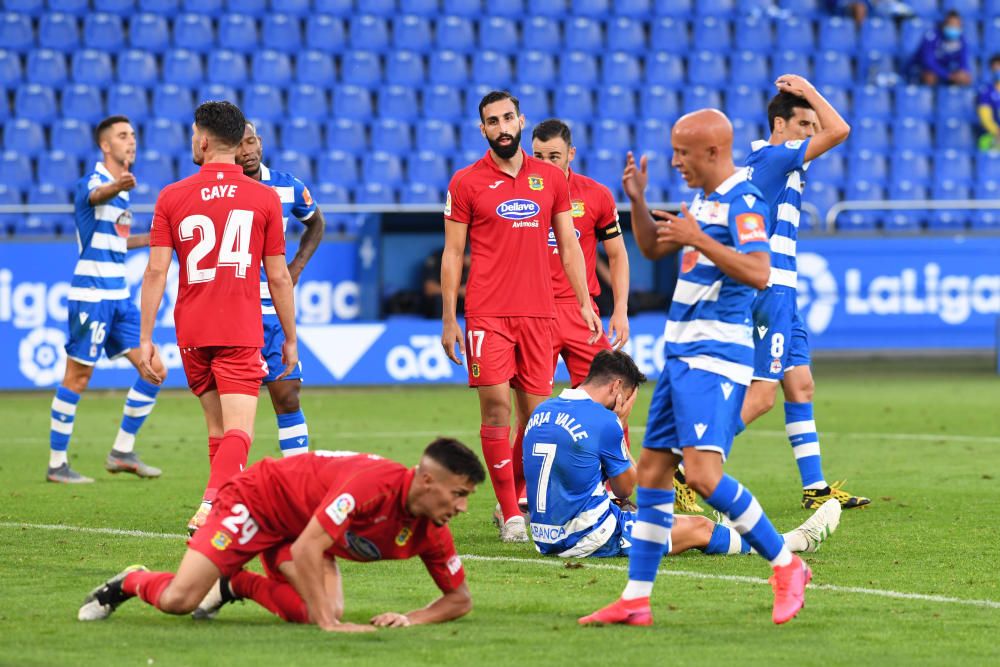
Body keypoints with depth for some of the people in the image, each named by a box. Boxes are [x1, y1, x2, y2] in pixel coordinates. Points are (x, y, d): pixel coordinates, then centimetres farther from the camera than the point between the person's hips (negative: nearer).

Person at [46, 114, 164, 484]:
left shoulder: (122, 189, 15)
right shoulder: (93, 182, -12)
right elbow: (97, 195, -40)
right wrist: (117, 187, -62)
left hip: (118, 295, 9)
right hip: (92, 295, -9)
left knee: (154, 371, 5)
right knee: (77, 377, -4)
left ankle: (122, 452, 14)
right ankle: (57, 464, 4)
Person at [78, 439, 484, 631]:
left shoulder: (430, 532, -15)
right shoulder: (374, 484, -39)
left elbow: (460, 599, -4)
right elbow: (306, 550, -41)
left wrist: (412, 619, -24)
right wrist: (329, 624, -42)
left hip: (305, 526, 7)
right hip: (259, 497, -7)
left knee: (323, 610, -20)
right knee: (179, 600, -18)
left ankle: (237, 585, 8)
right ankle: (128, 583, 19)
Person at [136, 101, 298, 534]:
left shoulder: (172, 197, 1)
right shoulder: (265, 198, 0)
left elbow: (155, 271, -3)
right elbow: (278, 277, 2)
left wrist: (145, 339, 0)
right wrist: (290, 338, 12)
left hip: (192, 332, 2)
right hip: (241, 333, -2)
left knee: (217, 429, 17)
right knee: (238, 432, -9)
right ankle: (209, 509, -30)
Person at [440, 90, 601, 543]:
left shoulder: (551, 179, 10)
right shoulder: (466, 183, 2)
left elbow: (568, 246, 15)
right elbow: (452, 254, 4)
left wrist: (585, 304, 8)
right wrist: (448, 320, -1)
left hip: (538, 312, 3)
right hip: (487, 314, -3)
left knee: (536, 411, 3)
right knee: (496, 407, -9)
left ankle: (519, 500, 17)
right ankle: (510, 514, -5)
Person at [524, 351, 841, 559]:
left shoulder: (540, 412, 6)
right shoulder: (603, 421, -17)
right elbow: (627, 487, -2)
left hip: (546, 538, 8)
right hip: (587, 538, -8)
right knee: (697, 528, 6)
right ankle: (797, 541, 21)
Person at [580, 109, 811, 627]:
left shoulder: (743, 201, -13)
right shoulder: (704, 200, 16)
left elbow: (759, 273, -25)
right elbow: (653, 248, 28)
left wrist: (697, 238, -23)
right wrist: (637, 201, 12)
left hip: (715, 356, -10)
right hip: (682, 353, 10)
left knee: (702, 472, -20)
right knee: (652, 469, 8)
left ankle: (786, 566, -6)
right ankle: (635, 600, 11)